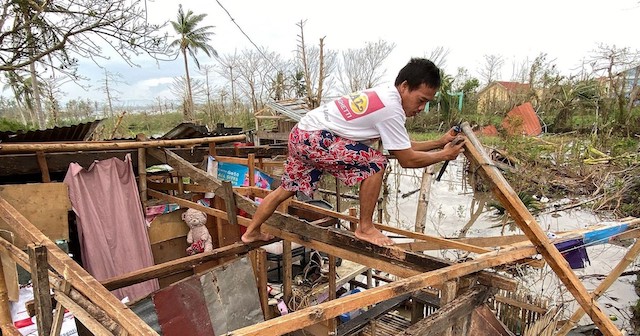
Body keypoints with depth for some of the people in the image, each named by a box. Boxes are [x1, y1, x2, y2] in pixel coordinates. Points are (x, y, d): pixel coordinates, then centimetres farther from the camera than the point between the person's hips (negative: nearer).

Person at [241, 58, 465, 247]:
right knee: (376, 163, -13)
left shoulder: (384, 96, 10)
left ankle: (251, 233, 39)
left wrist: (438, 142, 14)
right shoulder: (392, 109, -19)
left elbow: (402, 147, 16)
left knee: (286, 190, 22)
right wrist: (443, 155, 1)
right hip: (315, 138, -10)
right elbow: (407, 159, -12)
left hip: (301, 135, 10)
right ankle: (365, 228, 0)